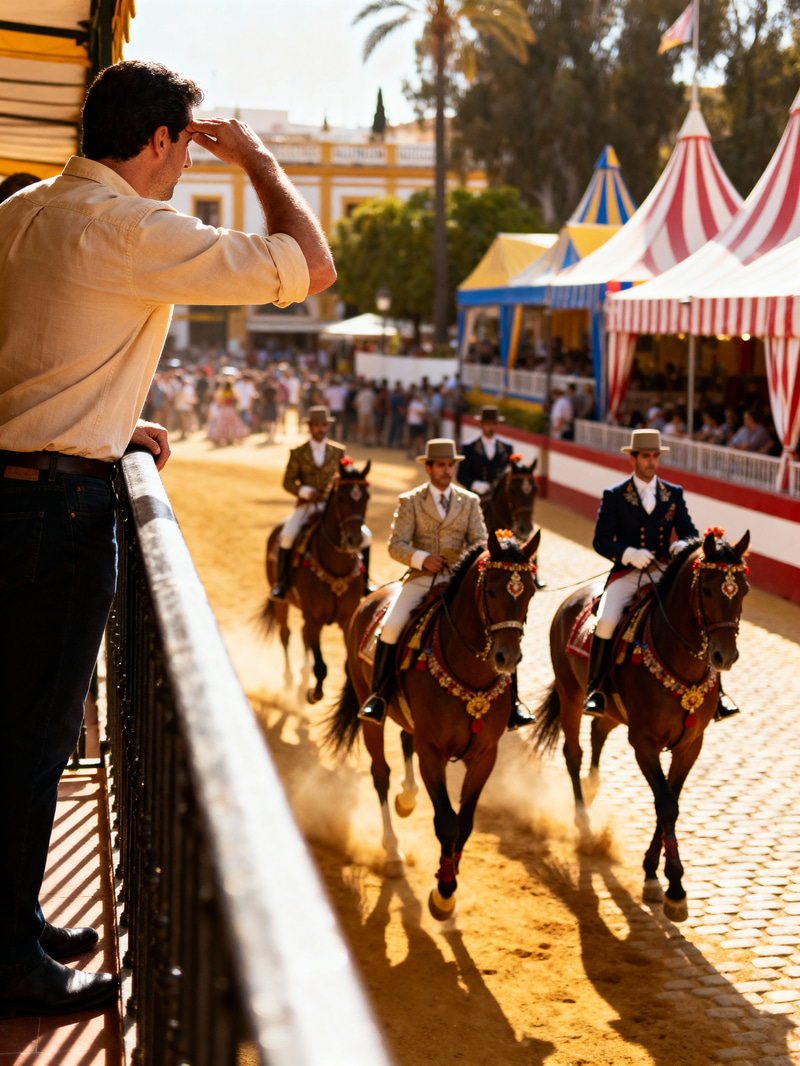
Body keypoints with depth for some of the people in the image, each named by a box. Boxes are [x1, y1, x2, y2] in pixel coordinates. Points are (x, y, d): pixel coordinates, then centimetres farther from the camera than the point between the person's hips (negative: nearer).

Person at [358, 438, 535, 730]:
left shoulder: (470, 501, 12)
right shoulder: (409, 501, 6)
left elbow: (479, 542, 6)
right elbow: (396, 545, -2)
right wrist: (422, 559, -20)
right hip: (421, 578, -1)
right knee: (390, 627, -26)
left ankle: (509, 704, -9)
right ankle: (377, 697, -11)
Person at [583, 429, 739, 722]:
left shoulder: (674, 494, 10)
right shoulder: (614, 496, 2)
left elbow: (689, 531, 9)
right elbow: (601, 541, -2)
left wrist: (683, 545, -15)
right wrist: (629, 554, -20)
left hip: (664, 573, 2)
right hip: (627, 574, -2)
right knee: (606, 621, -28)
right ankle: (594, 687, -9)